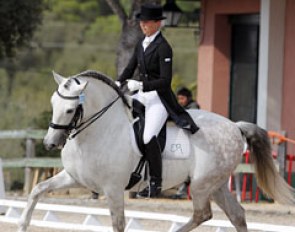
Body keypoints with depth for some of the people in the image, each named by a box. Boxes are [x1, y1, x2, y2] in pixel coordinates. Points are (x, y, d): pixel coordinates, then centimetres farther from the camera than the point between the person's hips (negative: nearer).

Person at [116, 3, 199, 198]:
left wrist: (140, 85, -26)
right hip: (142, 95, 9)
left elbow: (165, 81, -18)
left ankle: (156, 183, -18)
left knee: (149, 136, -26)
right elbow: (130, 69, 19)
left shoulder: (163, 48, -13)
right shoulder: (141, 44, 12)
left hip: (159, 98, -9)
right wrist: (119, 84, 0)